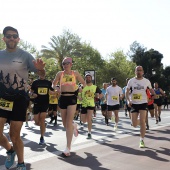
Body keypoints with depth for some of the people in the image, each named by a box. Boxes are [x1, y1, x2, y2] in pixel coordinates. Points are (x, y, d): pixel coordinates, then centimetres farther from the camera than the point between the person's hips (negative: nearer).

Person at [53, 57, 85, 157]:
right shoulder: (60, 73, 6)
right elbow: (53, 85, 12)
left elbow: (84, 83, 14)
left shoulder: (75, 73, 4)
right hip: (62, 98, 3)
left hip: (72, 98, -3)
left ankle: (68, 147, -9)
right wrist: (57, 89, -9)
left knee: (69, 123, -11)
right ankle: (74, 126, 47)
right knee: (65, 123, 9)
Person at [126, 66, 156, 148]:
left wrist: (155, 95, -6)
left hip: (143, 103, -1)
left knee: (142, 122, -11)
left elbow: (151, 90, 14)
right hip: (134, 104, 1)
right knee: (134, 125, 1)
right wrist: (128, 100, -15)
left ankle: (142, 140, 0)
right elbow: (127, 92, 0)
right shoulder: (131, 81, -1)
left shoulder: (147, 81, 1)